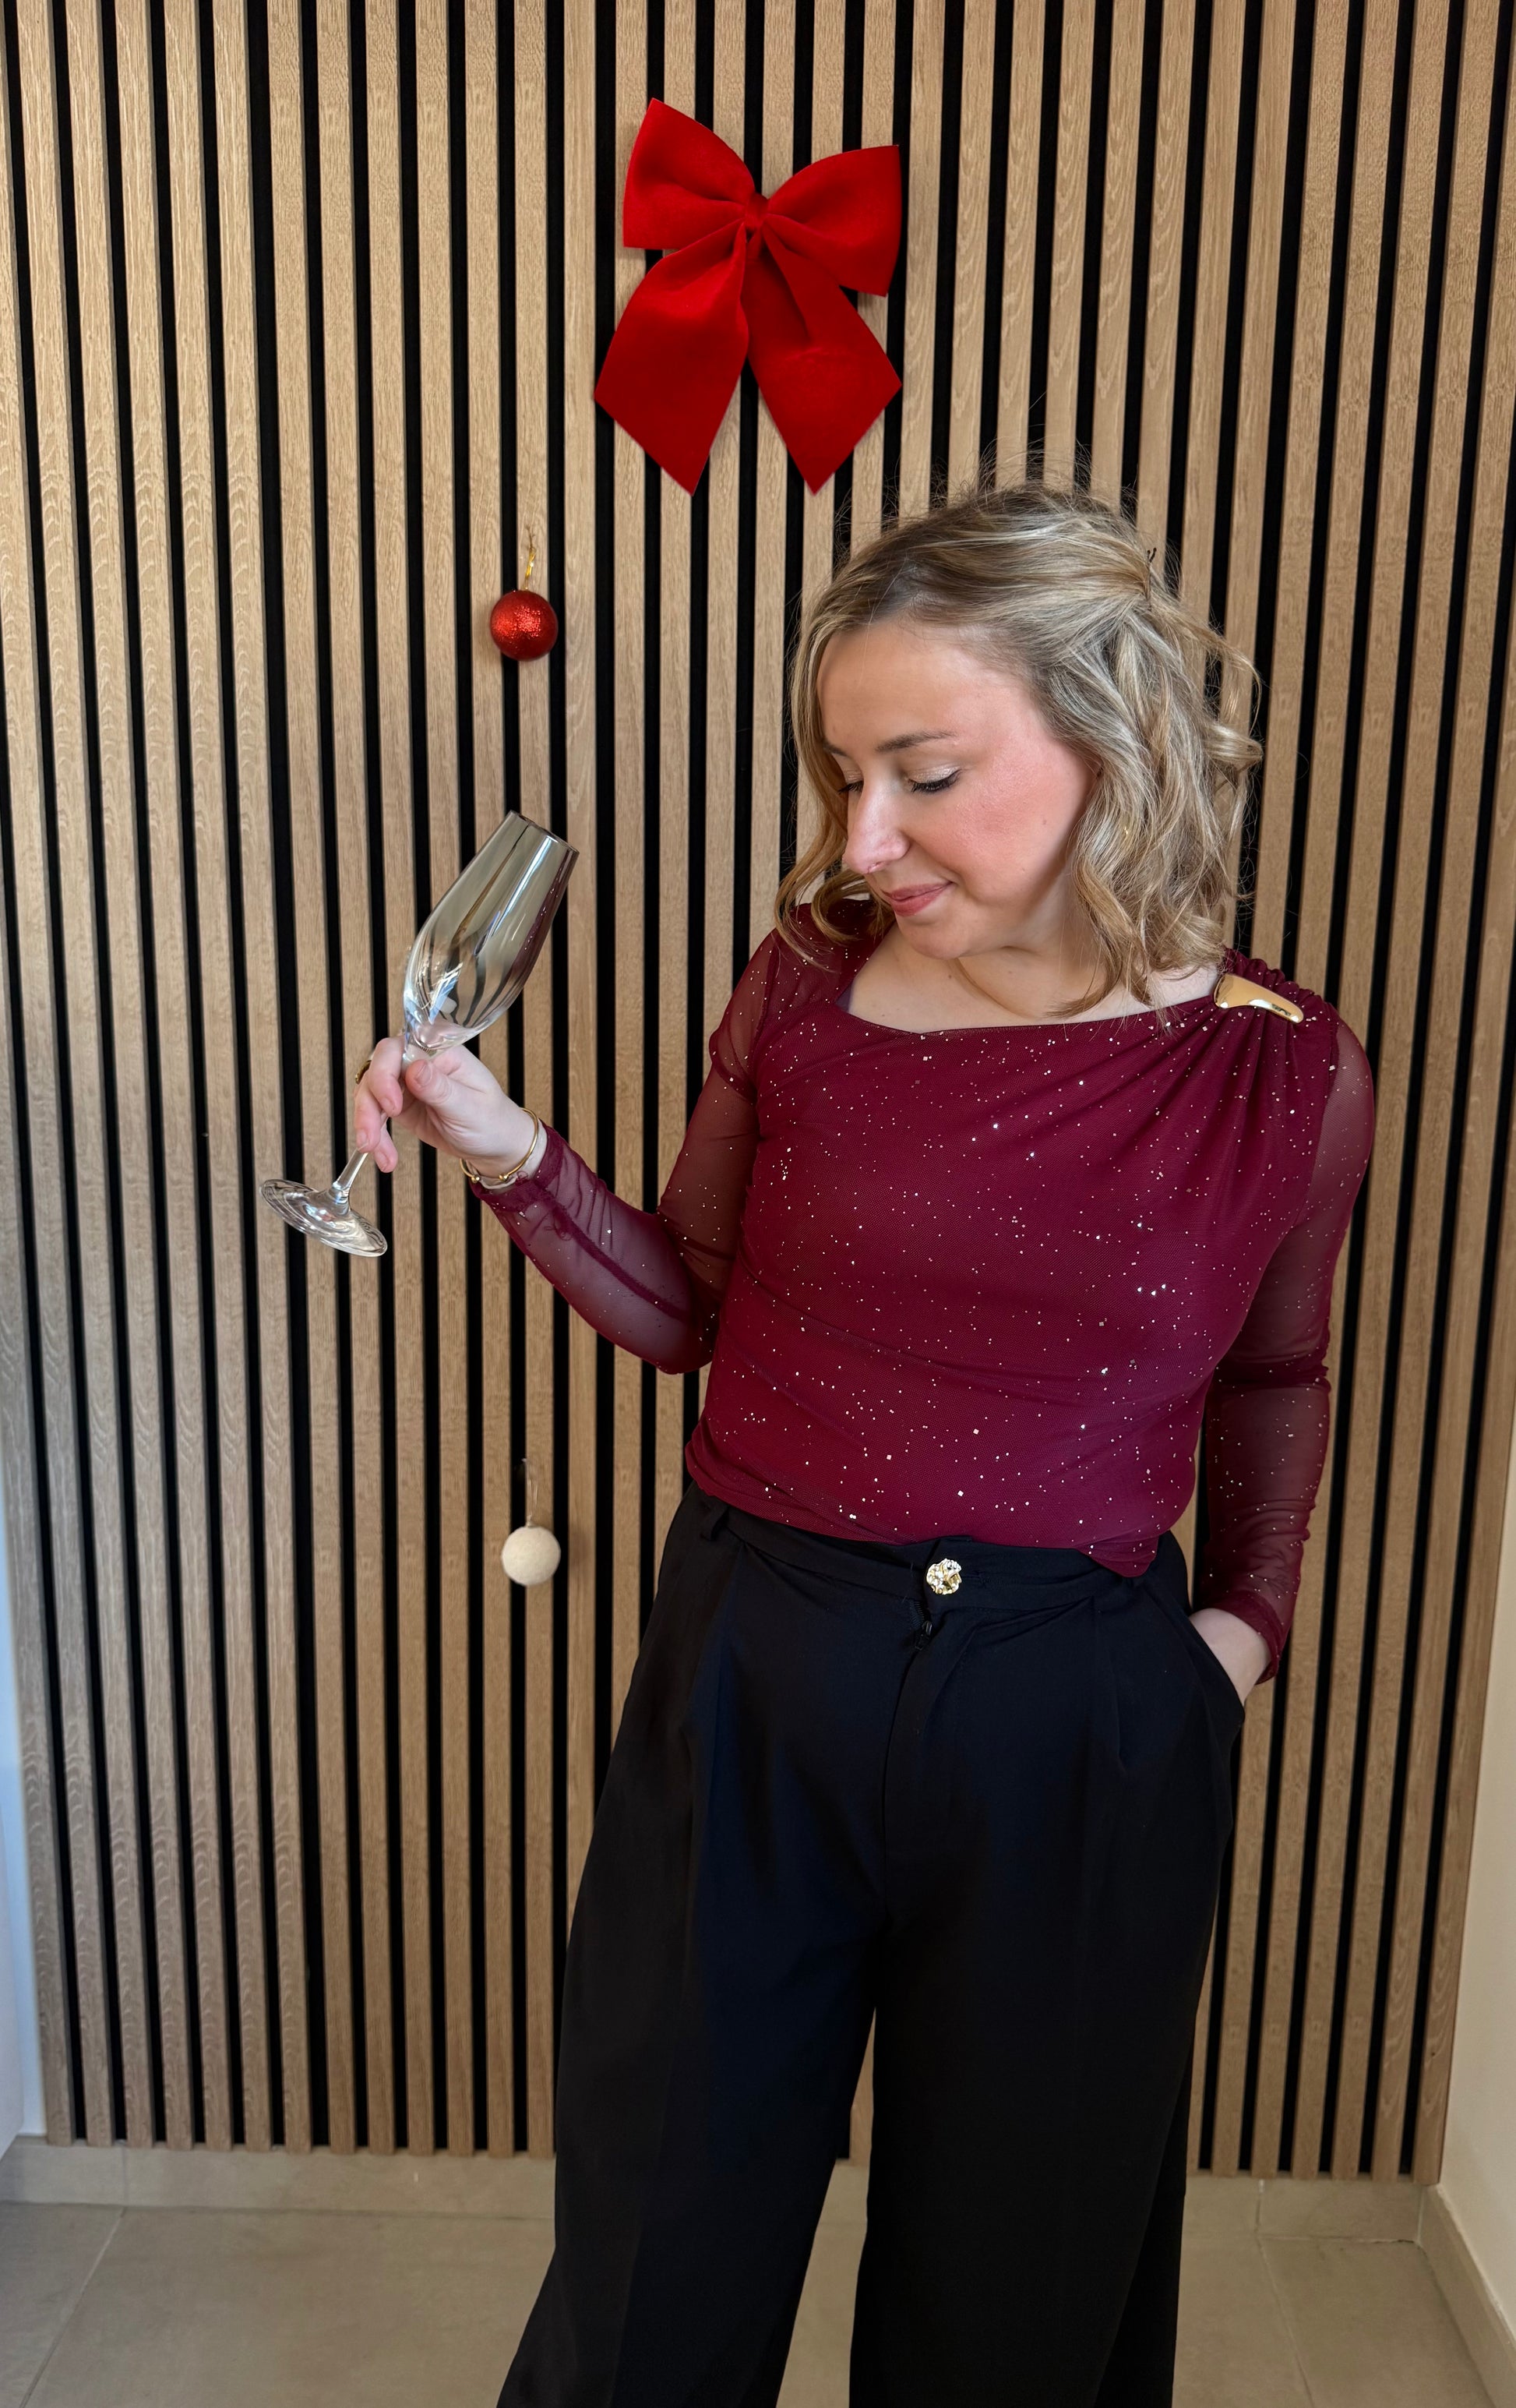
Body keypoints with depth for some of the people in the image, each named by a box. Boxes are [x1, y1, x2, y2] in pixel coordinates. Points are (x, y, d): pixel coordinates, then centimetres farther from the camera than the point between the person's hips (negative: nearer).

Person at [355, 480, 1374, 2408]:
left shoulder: (1285, 1073, -6)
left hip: (1079, 1733, 0)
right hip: (752, 1684, 1)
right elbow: (691, 1310, 4)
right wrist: (513, 1161, -10)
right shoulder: (805, 988, -5)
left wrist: (1251, 1613, 2)